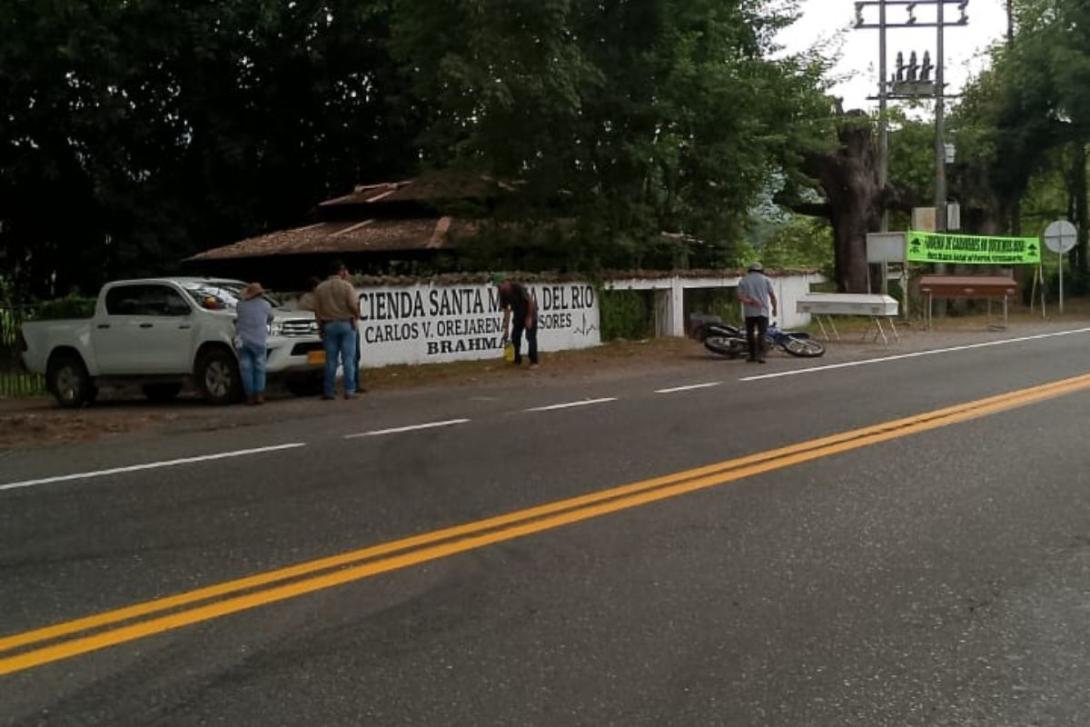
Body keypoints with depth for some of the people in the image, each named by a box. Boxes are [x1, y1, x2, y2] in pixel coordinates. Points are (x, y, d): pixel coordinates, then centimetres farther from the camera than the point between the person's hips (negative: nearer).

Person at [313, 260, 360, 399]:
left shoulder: (320, 288, 6)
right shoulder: (346, 286, -5)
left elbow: (317, 310, 4)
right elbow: (353, 305, -13)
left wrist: (321, 327, 12)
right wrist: (357, 316, 5)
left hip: (328, 325, 3)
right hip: (346, 324, -3)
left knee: (331, 360, 6)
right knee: (348, 359, -1)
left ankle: (328, 391, 4)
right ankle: (349, 391, -4)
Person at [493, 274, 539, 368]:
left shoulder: (518, 287, -29)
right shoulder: (503, 293, -10)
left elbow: (531, 301, -23)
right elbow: (506, 311, -5)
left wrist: (529, 318, -21)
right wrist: (506, 330, -7)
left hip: (530, 312, -6)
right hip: (518, 314, 6)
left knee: (530, 337, -11)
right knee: (515, 336, 3)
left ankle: (533, 362, -7)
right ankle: (517, 361, 13)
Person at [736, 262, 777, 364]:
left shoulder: (743, 281, 9)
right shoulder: (765, 279, 5)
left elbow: (740, 296, -6)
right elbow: (772, 295, 1)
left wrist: (749, 301, -14)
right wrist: (774, 308, 12)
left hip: (749, 312, 1)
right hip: (763, 311, -1)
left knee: (750, 333, 11)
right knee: (761, 333, -4)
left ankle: (752, 355, 14)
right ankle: (760, 355, -18)